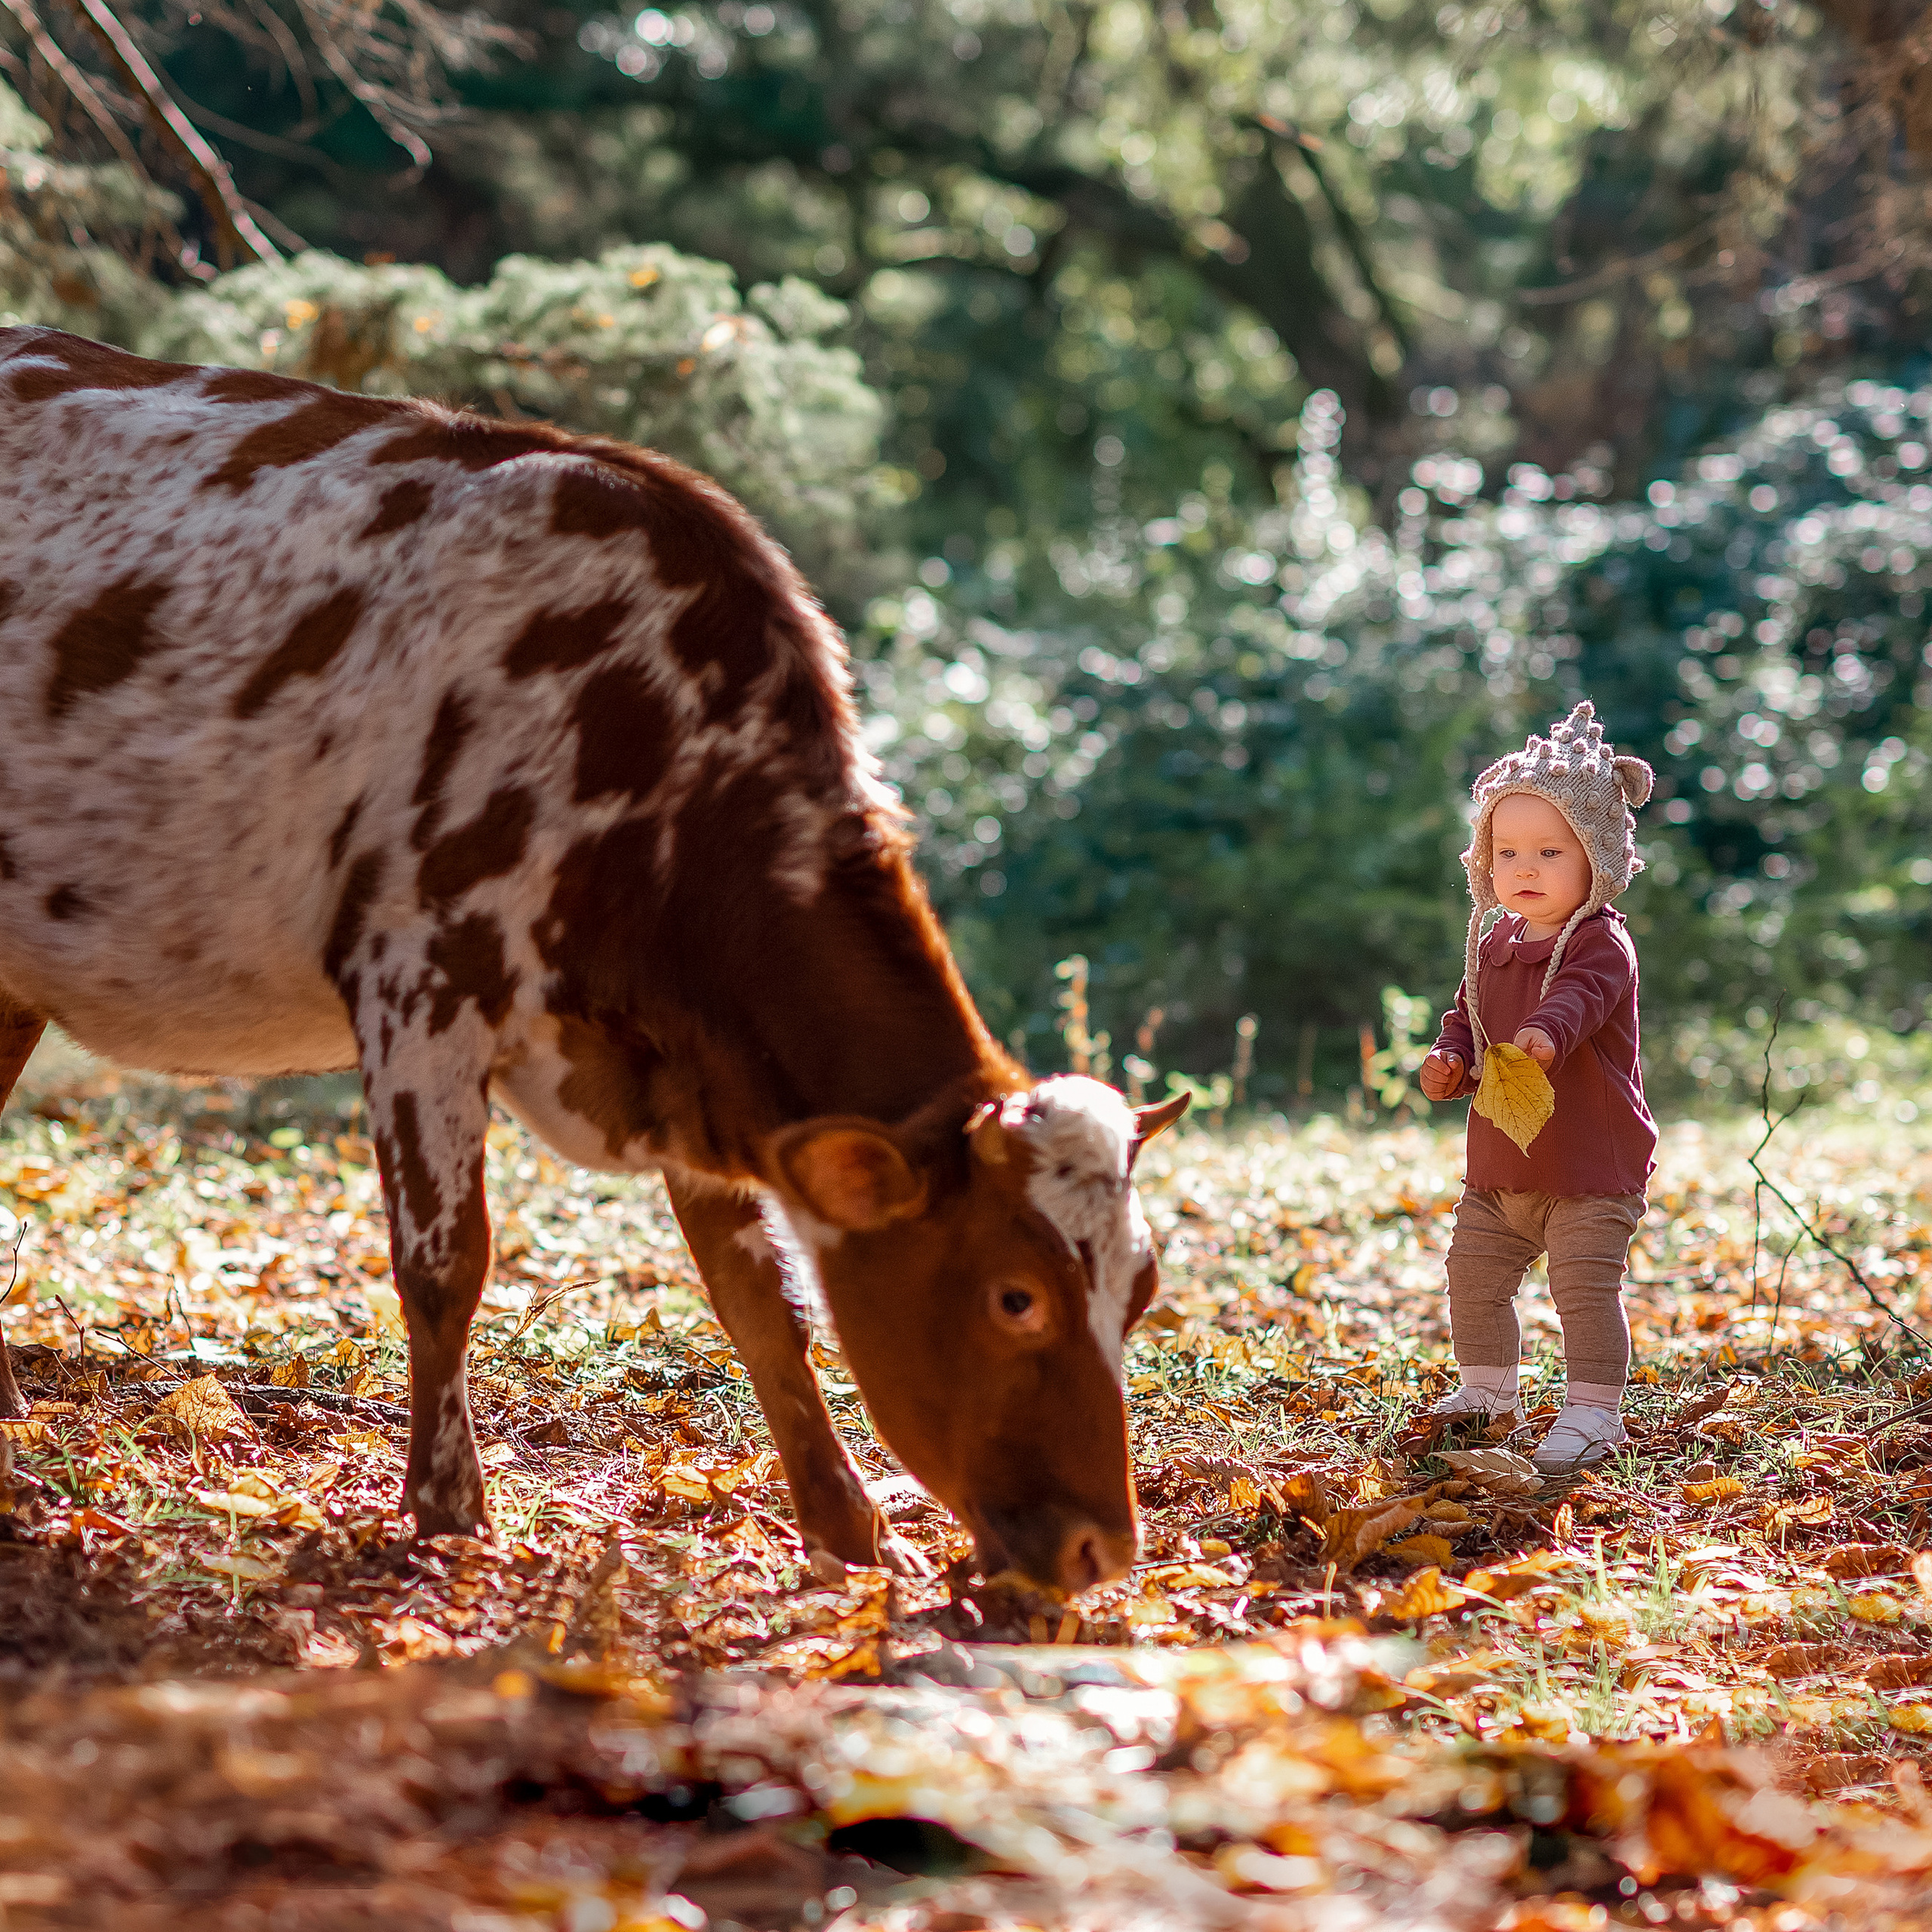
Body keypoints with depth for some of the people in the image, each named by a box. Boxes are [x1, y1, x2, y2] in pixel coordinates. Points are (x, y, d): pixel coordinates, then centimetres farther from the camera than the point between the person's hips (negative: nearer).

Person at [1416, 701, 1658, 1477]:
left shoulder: (1601, 943, -15)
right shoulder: (1495, 946, 8)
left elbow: (1580, 996, -37)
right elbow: (1468, 1018, 18)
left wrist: (1548, 1031, -59)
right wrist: (1452, 1059, -6)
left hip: (1592, 1165, -8)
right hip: (1501, 1165, 8)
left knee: (1585, 1285, -13)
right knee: (1475, 1275, 15)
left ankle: (1592, 1413, -2)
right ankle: (1488, 1392, 33)